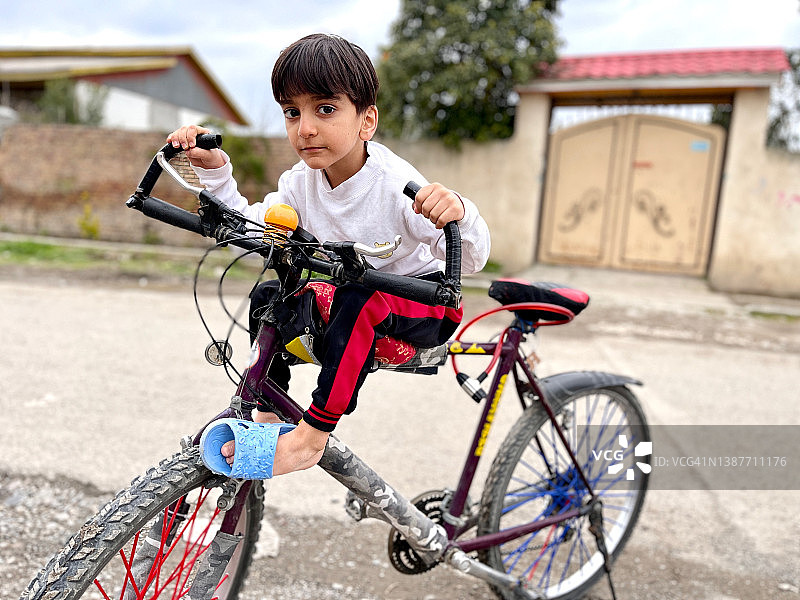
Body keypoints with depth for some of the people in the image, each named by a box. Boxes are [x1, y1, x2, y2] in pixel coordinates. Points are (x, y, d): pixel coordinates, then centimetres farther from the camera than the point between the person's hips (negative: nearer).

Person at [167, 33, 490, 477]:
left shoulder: (398, 185, -26)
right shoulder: (302, 181, -8)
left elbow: (469, 262, -29)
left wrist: (458, 216, -50)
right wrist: (214, 171, -11)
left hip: (425, 305, -6)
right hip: (350, 301, 7)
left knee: (360, 299, -36)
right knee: (268, 296, -6)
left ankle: (311, 437, -28)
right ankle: (269, 413, 8)